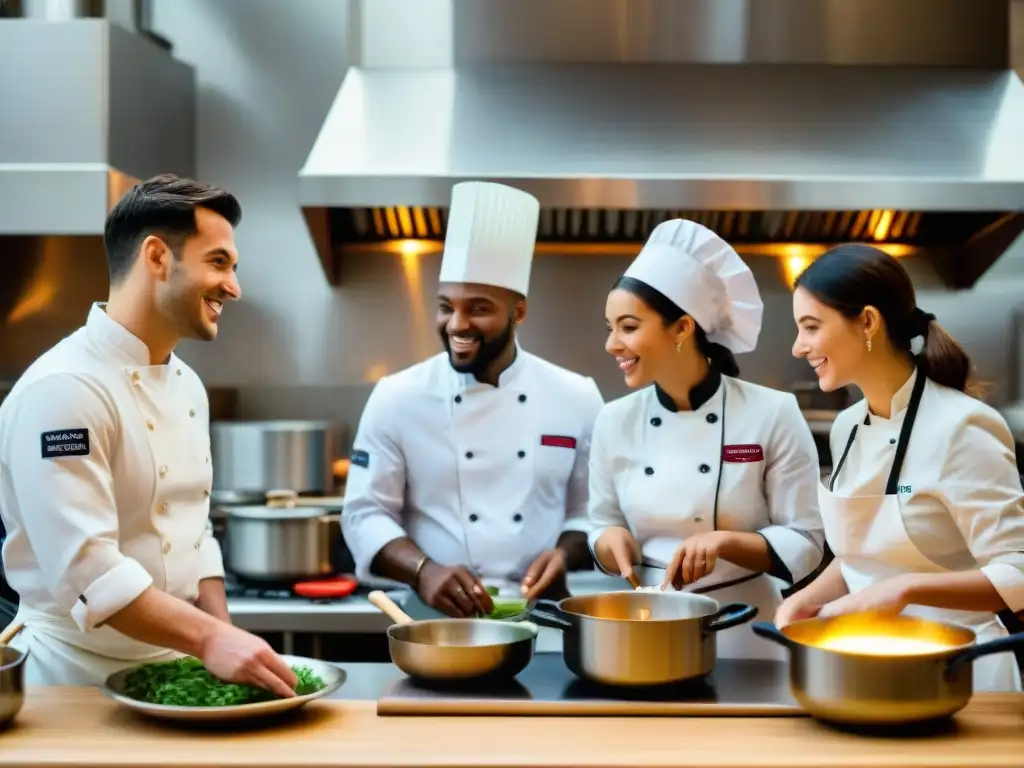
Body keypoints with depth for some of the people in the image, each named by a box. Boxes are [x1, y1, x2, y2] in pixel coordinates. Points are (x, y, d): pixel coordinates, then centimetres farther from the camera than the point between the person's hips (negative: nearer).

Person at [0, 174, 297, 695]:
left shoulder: (186, 384, 8)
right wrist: (209, 639, -31)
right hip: (81, 678, -8)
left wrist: (226, 641, 2)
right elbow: (85, 566, -27)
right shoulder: (64, 389, -20)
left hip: (175, 667, 8)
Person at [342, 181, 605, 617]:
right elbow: (364, 514, 1)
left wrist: (564, 554, -9)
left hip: (542, 622, 1)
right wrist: (423, 572, -15)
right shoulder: (397, 398, 0)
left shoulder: (576, 398, 4)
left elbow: (591, 510, 11)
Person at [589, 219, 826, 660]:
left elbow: (805, 544, -7)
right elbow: (603, 529, 8)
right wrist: (612, 540, -13)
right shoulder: (615, 421, -1)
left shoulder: (772, 415, -11)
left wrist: (726, 542, -22)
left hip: (744, 635, -3)